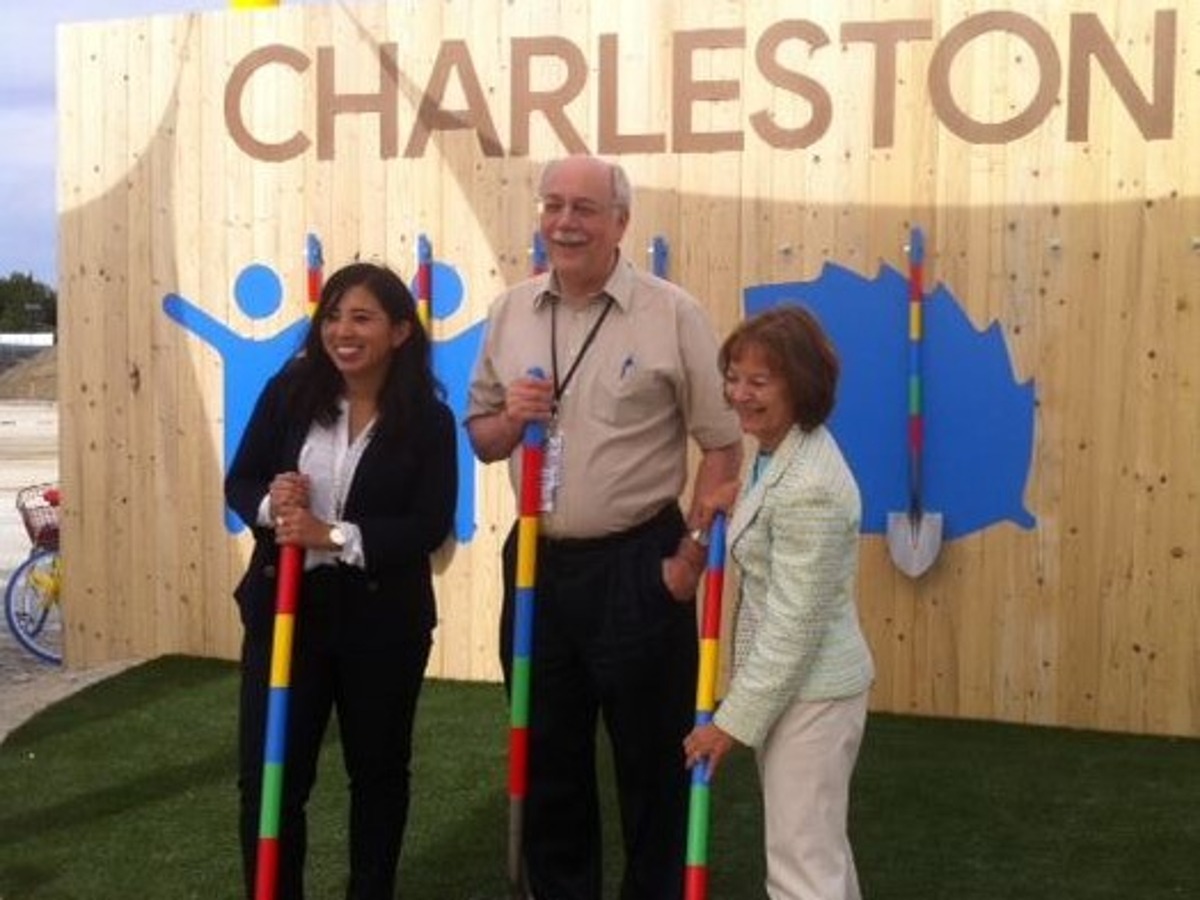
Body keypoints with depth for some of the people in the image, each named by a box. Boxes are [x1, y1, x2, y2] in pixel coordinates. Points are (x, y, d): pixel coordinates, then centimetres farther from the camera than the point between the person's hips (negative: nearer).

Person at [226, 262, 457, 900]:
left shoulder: (428, 421, -7)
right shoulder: (290, 392, -1)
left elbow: (429, 526, -13)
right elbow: (239, 482, 4)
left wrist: (333, 535, -21)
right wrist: (270, 505, -19)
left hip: (382, 617, -1)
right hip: (283, 606, 1)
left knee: (377, 769, 16)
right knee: (268, 774, 2)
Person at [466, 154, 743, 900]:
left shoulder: (672, 314, -8)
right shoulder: (511, 313, 6)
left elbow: (723, 444, -7)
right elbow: (480, 436, 13)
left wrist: (691, 558, -11)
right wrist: (510, 419, -9)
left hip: (637, 565, -4)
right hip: (537, 563, 5)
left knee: (651, 756, 8)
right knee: (548, 756, 16)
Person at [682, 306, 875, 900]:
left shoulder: (807, 488, -27)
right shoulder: (779, 448, 4)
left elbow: (794, 624, -25)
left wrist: (733, 720, -19)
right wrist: (736, 498, 3)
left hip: (809, 690, -10)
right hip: (794, 683, 10)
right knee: (821, 845, 23)